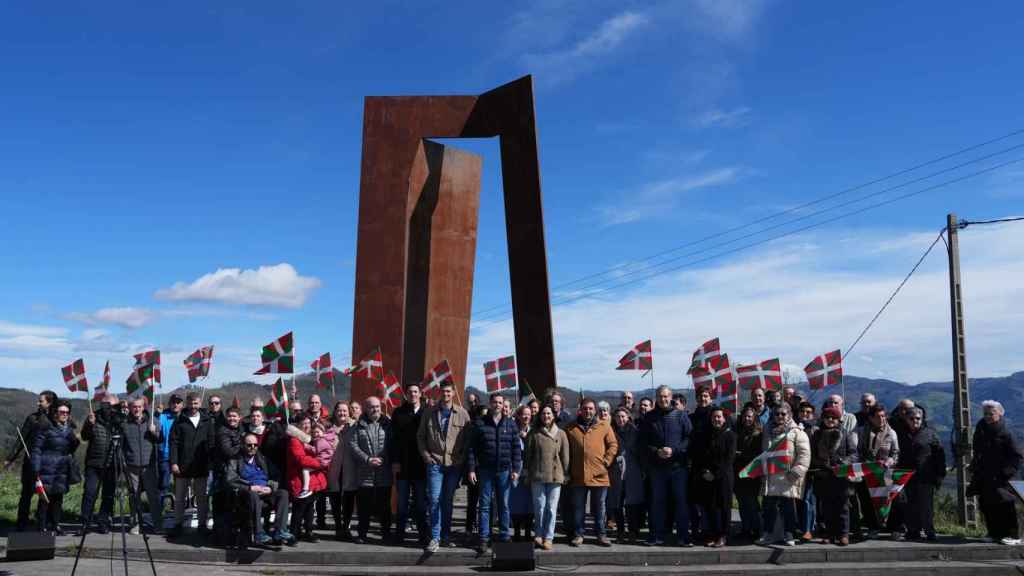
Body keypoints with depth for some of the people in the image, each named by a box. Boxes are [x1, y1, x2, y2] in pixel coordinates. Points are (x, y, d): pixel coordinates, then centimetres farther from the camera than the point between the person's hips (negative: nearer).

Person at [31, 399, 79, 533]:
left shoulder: (70, 428, 11)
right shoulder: (45, 428, -7)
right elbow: (36, 449, -9)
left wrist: (76, 439, -3)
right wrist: (36, 470, -15)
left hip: (63, 469, 6)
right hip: (47, 469, -6)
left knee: (58, 497, 9)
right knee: (45, 497, -4)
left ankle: (55, 525, 18)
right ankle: (42, 527, 4)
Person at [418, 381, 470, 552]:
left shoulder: (462, 414, 2)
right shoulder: (429, 413, 4)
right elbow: (420, 436, 9)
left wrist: (462, 458, -4)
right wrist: (426, 456, -1)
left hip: (454, 464, 0)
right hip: (435, 463, 0)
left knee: (448, 501, 9)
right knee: (435, 500, -6)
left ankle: (446, 535, 19)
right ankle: (435, 537, -2)